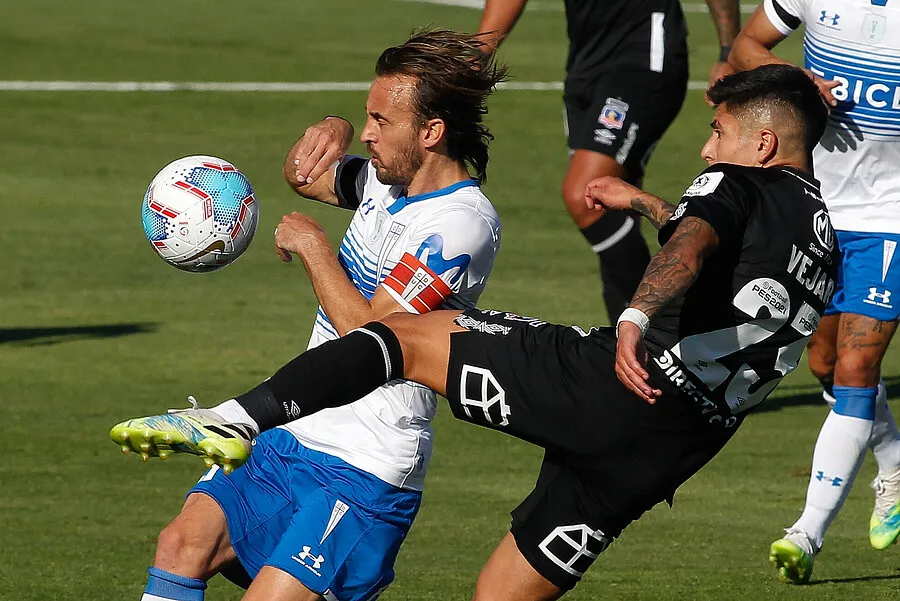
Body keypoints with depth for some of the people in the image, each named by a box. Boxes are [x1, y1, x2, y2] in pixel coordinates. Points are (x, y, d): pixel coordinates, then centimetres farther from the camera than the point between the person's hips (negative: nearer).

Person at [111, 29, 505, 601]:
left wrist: (313, 245, -12)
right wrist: (326, 133, 5)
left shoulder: (462, 222, -18)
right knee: (182, 544, -3)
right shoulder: (391, 181, 9)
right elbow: (301, 176, 28)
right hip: (293, 437, 9)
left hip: (365, 470, -9)